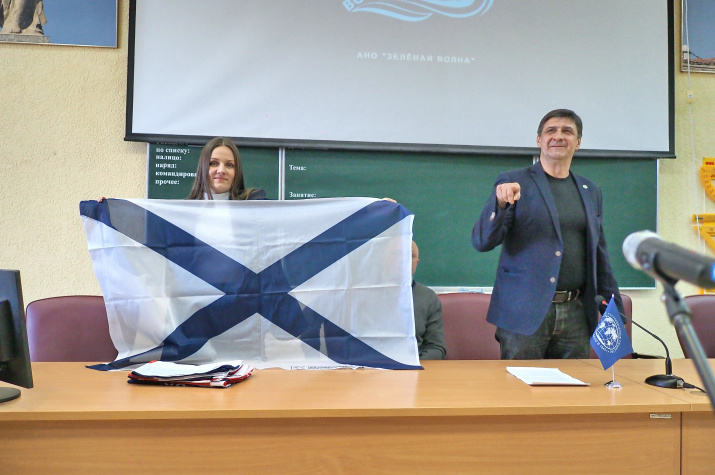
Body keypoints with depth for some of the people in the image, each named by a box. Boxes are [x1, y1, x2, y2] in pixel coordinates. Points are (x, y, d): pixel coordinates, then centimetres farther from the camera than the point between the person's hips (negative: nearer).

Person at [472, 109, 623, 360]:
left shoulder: (590, 191, 14)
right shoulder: (512, 183, 0)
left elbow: (599, 253, 19)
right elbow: (482, 242, -7)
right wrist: (500, 204, -24)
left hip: (575, 313, 4)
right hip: (524, 312, -4)